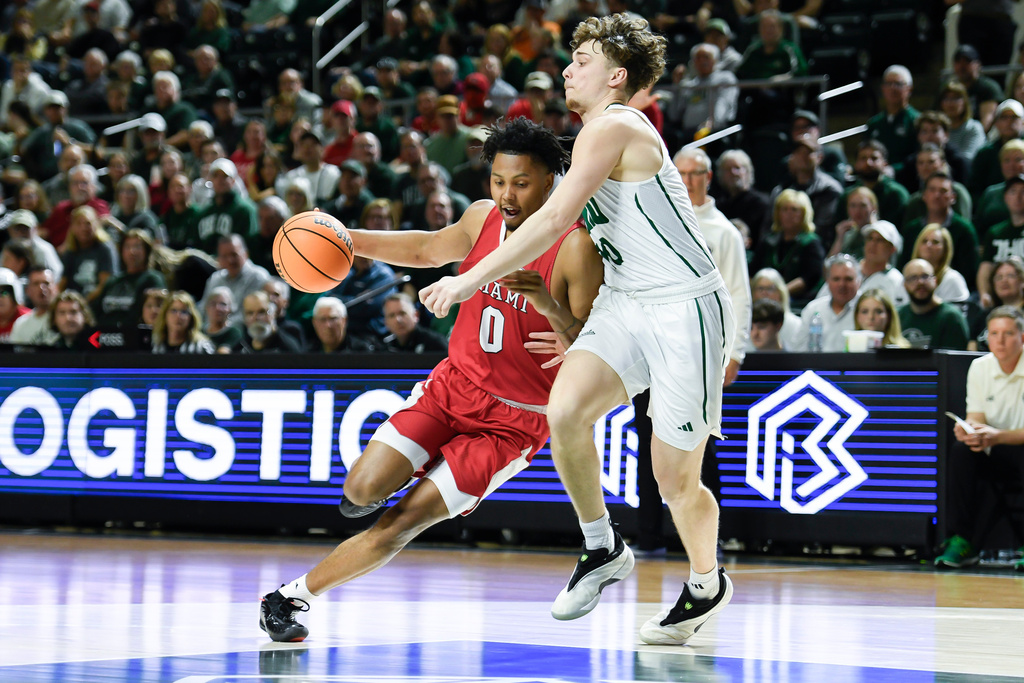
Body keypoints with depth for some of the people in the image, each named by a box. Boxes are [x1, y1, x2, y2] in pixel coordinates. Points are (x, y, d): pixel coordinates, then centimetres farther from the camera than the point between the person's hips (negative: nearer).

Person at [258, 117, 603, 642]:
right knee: (363, 490, -16)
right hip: (453, 385, 4)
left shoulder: (576, 249, -19)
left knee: (401, 524, -12)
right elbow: (426, 249, 21)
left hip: (513, 421, -4)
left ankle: (292, 596, 6)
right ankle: (383, 475, 20)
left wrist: (552, 309, -38)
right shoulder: (483, 218, -1)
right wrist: (344, 239, 8)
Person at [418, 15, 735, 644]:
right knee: (565, 409, -17)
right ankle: (603, 551, 1)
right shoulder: (609, 133, 16)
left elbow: (554, 220, -22)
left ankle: (707, 584, 28)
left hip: (687, 309, -8)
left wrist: (469, 282, -19)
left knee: (676, 479, 1)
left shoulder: (612, 128, -15)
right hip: (627, 303, 8)